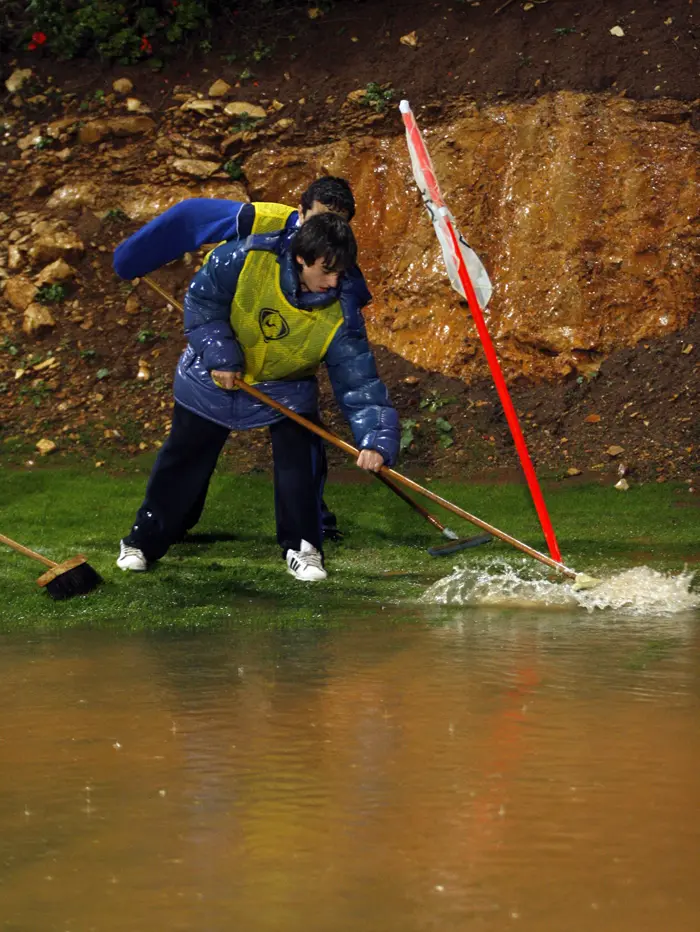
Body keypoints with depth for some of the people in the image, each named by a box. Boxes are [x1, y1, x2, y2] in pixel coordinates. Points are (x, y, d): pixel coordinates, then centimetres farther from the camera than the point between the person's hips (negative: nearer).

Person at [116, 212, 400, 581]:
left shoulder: (340, 315, -28)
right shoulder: (246, 259, -31)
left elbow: (360, 382, -28)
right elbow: (201, 298, -15)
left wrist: (375, 441, -41)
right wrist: (218, 354, -23)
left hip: (286, 388, 0)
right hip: (214, 377, 0)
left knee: (300, 459, -19)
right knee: (183, 460, 9)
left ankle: (302, 548, 0)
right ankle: (142, 543, 26)